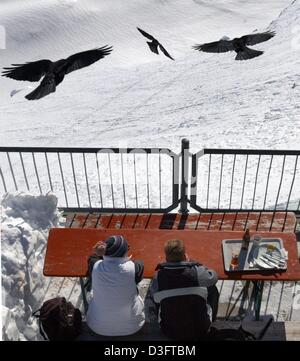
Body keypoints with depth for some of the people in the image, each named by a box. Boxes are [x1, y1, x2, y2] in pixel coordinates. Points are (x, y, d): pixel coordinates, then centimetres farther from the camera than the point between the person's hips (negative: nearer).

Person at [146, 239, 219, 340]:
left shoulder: (158, 277, -17)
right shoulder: (198, 272, -20)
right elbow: (213, 277, 3)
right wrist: (192, 263, 13)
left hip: (170, 332, 1)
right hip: (199, 332, -1)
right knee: (212, 289, 18)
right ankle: (210, 322, 37)